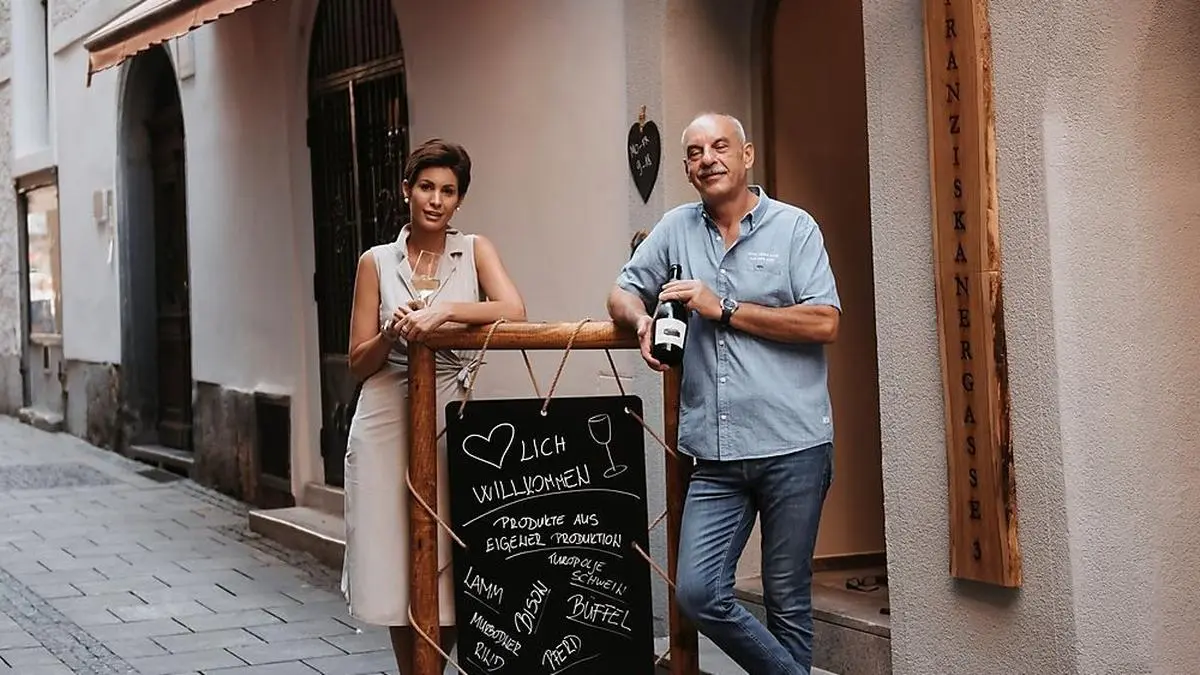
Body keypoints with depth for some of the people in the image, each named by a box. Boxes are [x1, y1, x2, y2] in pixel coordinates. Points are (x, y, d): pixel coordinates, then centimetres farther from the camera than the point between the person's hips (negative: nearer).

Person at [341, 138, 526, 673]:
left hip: (451, 420, -1)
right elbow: (358, 364, 5)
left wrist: (442, 311, -23)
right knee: (396, 565, 3)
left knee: (449, 567, -2)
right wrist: (391, 334, -14)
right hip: (386, 422, 1)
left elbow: (513, 311, -14)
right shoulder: (377, 262, 6)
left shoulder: (474, 250, 5)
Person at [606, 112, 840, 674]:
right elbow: (623, 293, 19)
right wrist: (642, 320, -5)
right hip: (716, 456, 3)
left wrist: (724, 309, -10)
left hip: (792, 445, -3)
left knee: (787, 600, 3)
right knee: (698, 594, -8)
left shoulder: (794, 227, 1)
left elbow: (825, 323, -8)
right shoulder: (676, 228, 13)